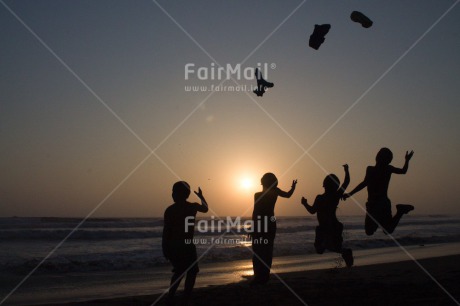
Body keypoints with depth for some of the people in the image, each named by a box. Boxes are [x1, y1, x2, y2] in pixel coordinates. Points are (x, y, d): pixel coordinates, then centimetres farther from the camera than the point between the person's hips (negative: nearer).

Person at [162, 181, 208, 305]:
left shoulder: (170, 210, -2)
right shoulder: (192, 206, -1)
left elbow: (166, 230, -5)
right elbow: (205, 208, 23)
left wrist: (165, 248, 3)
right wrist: (201, 196, 40)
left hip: (173, 246, 3)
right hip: (187, 245, -2)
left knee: (179, 271, 22)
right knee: (192, 271, 12)